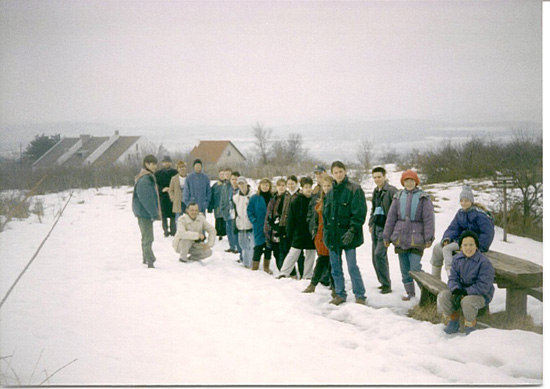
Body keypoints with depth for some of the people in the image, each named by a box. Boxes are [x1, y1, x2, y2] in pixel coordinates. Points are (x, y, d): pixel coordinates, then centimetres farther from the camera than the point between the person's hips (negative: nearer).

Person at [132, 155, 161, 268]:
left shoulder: (149, 178, 14)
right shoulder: (144, 180, -19)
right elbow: (147, 199, -23)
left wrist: (155, 212, 19)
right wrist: (154, 213, -22)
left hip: (144, 212, 11)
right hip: (145, 212, -11)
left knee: (146, 236, 20)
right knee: (148, 237, -8)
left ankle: (146, 258, 32)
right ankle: (149, 260, -6)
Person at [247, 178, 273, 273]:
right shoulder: (255, 198, -2)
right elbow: (249, 210, 2)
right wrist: (254, 220, -8)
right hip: (259, 228, -3)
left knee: (269, 247, 10)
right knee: (258, 247, -5)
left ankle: (266, 267, 23)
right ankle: (255, 267, 4)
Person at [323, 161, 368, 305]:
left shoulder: (354, 189, -7)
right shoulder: (331, 191, 13)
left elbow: (360, 212, -12)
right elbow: (325, 212, 20)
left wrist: (352, 231, -19)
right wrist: (326, 230, 11)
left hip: (347, 235, -6)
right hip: (333, 234, 6)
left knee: (352, 266, -4)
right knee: (335, 266, 10)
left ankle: (360, 296, 6)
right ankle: (340, 294, 21)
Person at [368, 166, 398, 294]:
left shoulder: (391, 191, -8)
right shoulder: (375, 192, 17)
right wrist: (371, 223, 20)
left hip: (386, 227, -8)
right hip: (376, 227, 8)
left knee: (379, 254, -17)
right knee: (375, 257, 8)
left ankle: (386, 285, -9)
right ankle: (383, 282, 19)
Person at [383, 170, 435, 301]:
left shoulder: (423, 198, -2)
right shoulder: (398, 197, 9)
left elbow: (428, 219, -5)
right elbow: (391, 217, 11)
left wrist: (428, 238, -10)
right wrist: (387, 236, 10)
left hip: (416, 239, -4)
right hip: (400, 237, 4)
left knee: (415, 268, -10)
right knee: (404, 268, 10)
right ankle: (410, 292, 23)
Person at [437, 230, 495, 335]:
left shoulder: (484, 262, -18)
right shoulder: (457, 259, 1)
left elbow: (483, 287, -21)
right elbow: (453, 278, 0)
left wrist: (464, 292, -27)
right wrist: (456, 291, -22)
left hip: (481, 295, -6)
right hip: (461, 290, 6)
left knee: (467, 302, -38)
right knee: (442, 296, -19)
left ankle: (470, 326, -8)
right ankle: (453, 321, 5)